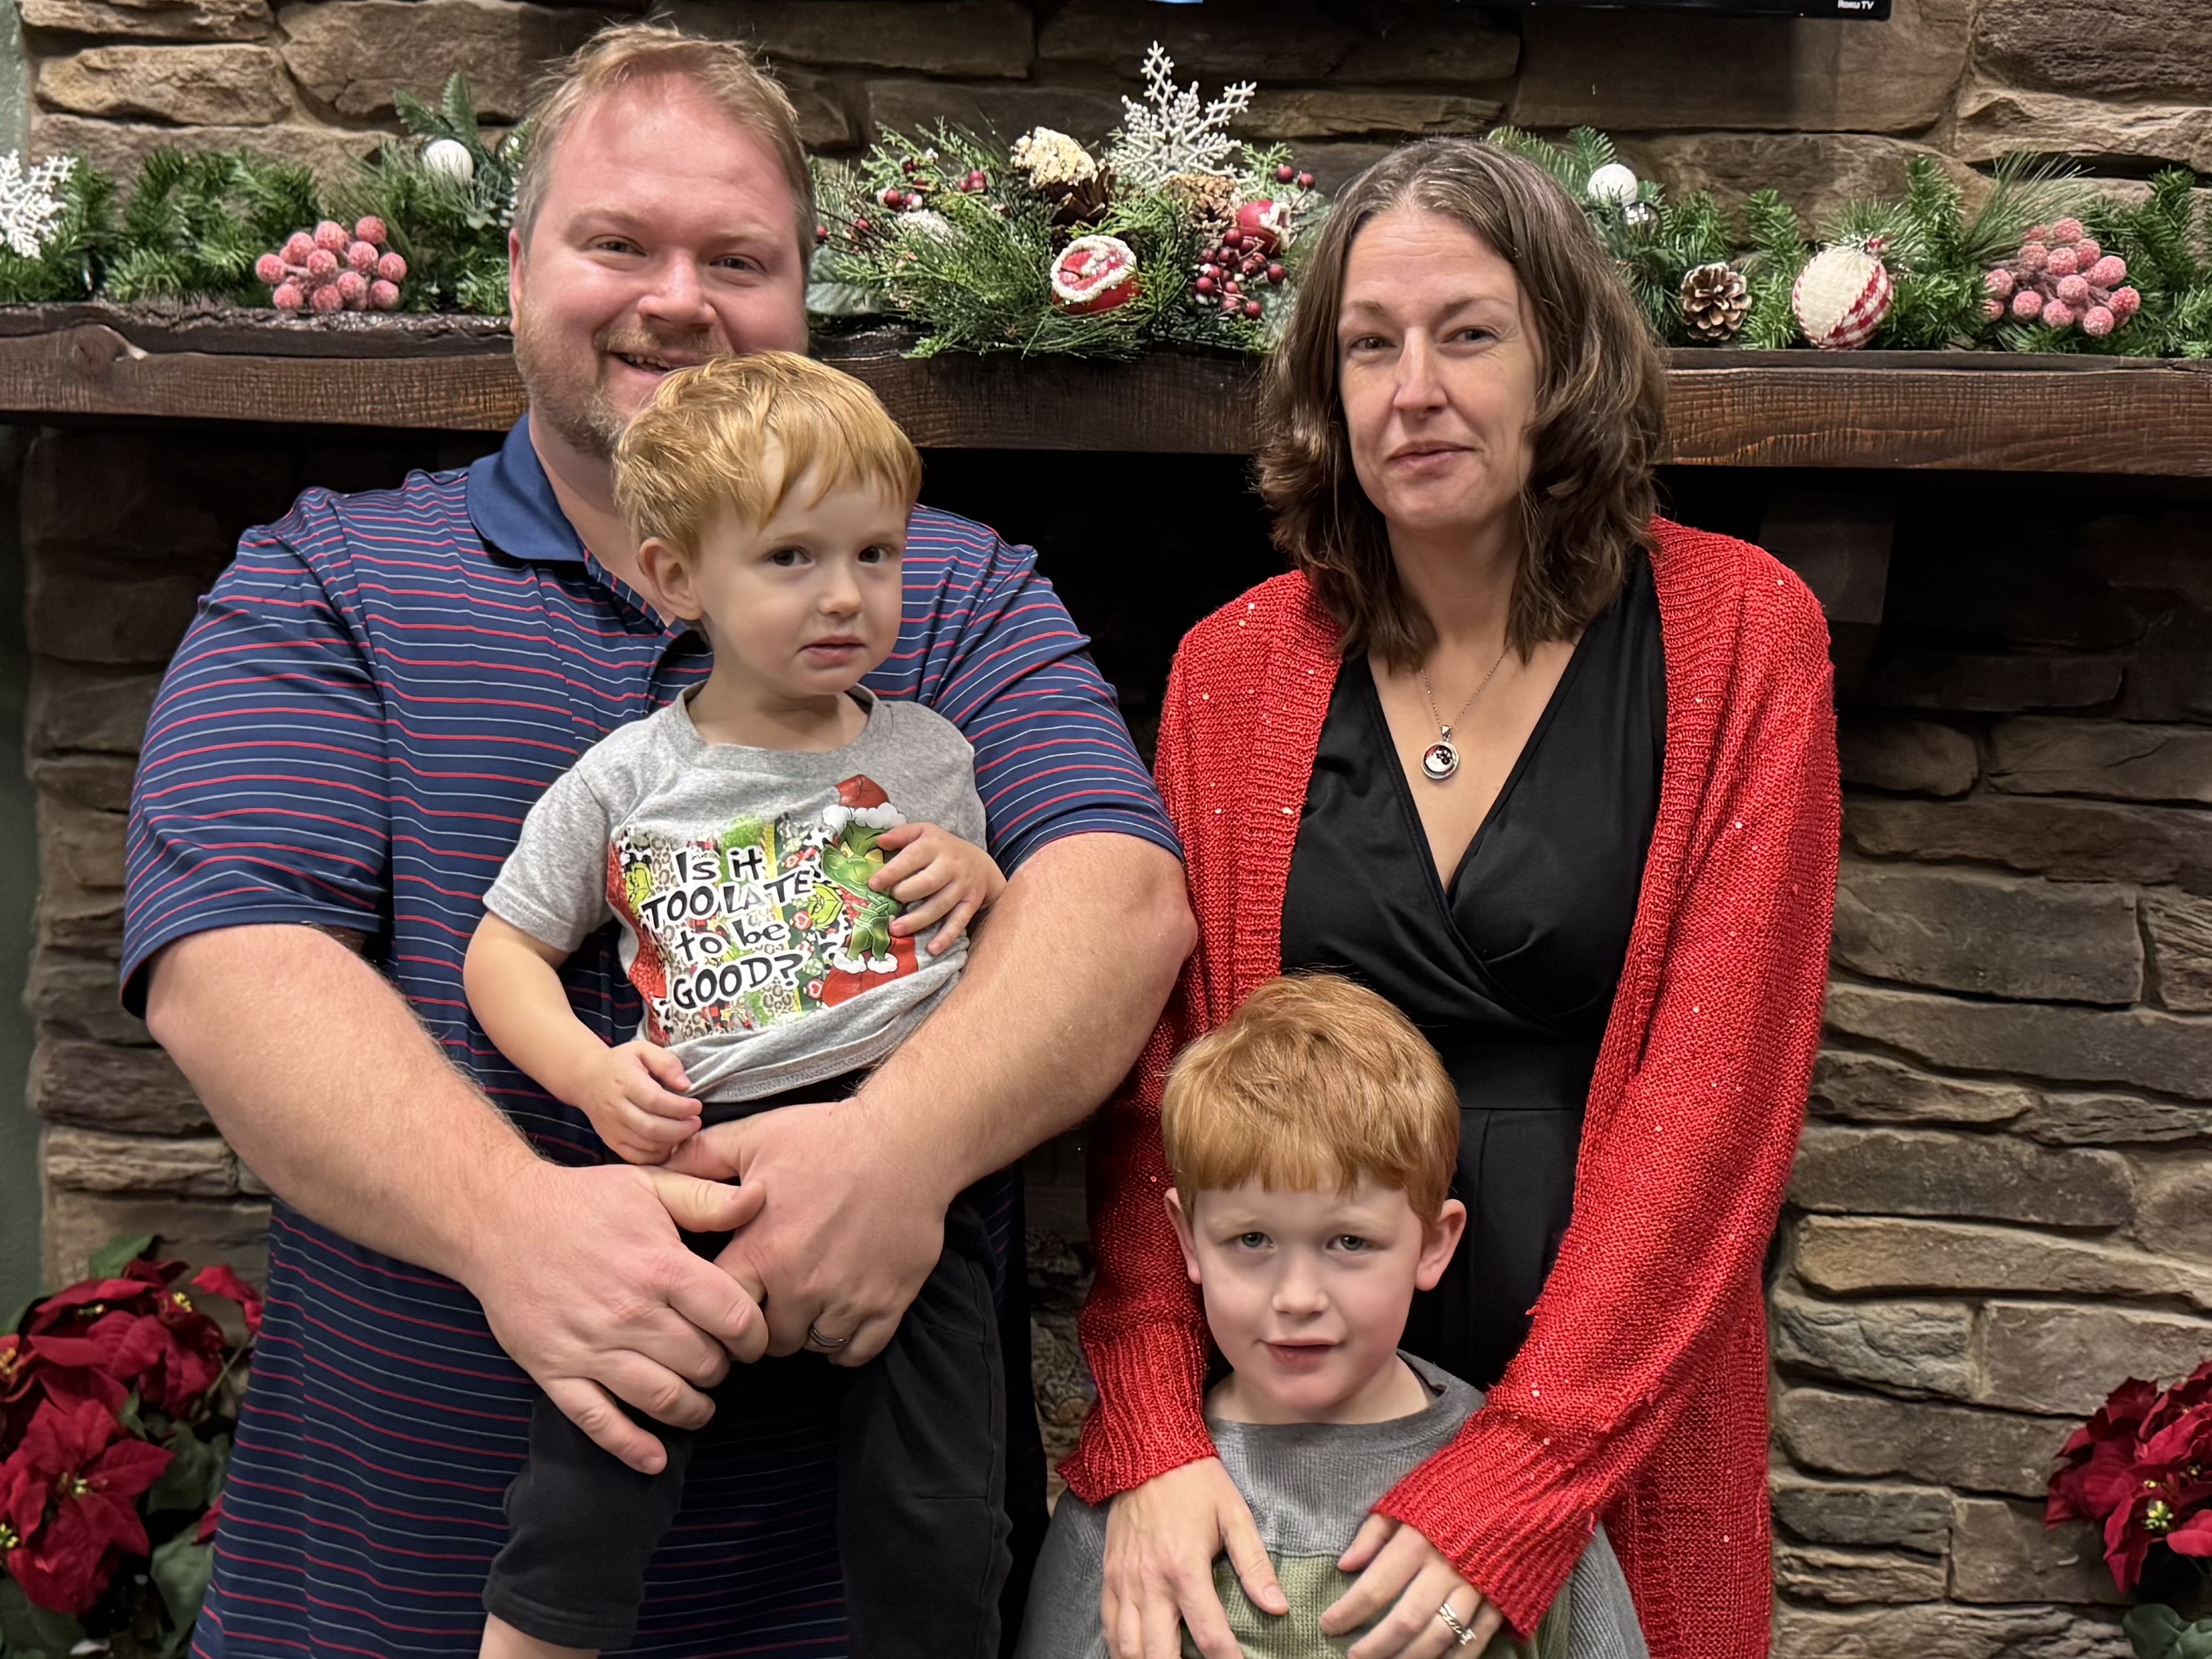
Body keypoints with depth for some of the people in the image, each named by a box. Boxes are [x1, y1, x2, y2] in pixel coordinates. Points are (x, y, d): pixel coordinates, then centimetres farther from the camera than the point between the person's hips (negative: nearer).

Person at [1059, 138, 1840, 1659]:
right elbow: (1158, 1076, -3)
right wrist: (1154, 1438, -16)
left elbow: (1711, 1090, -12)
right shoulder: (1234, 667, 0)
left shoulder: (1737, 636, -6)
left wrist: (1513, 1477, -18)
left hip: (1615, 1429, -1)